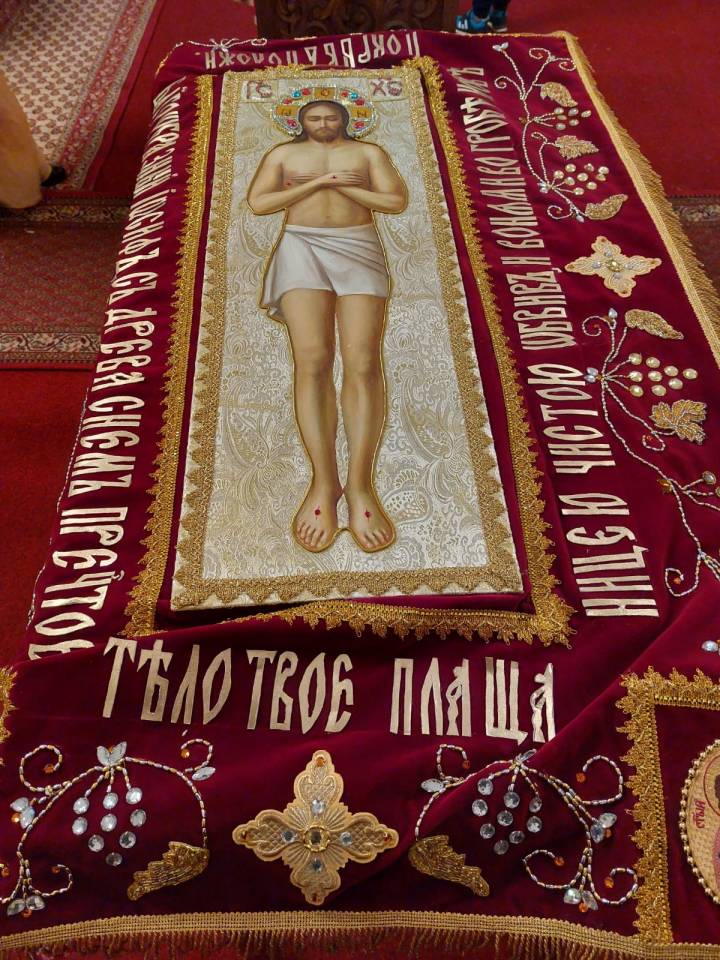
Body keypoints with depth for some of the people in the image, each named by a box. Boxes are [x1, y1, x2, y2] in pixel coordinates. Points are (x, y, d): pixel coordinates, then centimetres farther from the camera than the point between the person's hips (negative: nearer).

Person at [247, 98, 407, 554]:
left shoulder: (369, 152, 18)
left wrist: (341, 186, -2)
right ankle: (324, 482, -25)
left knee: (363, 362, -21)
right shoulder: (283, 154, 19)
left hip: (359, 249, 0)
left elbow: (397, 201, 4)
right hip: (302, 249, 0)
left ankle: (360, 485, -26)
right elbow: (258, 203, 4)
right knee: (312, 359, -22)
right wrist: (319, 183, -2)